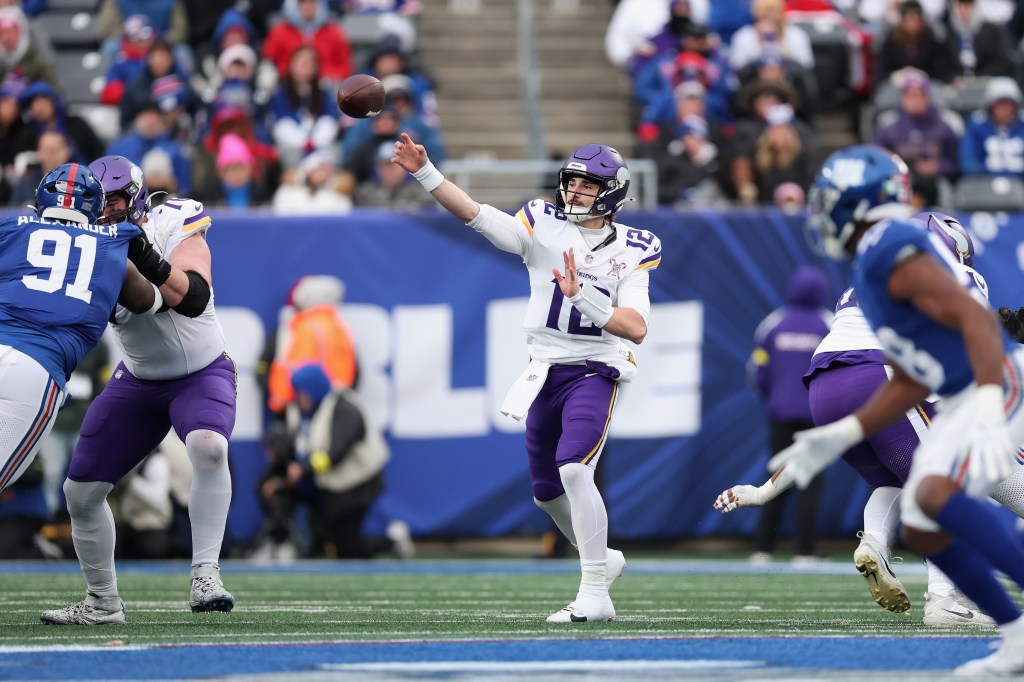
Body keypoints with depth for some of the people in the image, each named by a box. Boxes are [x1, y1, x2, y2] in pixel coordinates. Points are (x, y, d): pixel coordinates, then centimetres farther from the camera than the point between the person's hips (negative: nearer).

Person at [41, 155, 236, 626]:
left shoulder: (175, 227, -19)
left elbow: (195, 299, -32)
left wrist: (152, 263, -44)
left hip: (202, 372, -4)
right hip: (137, 380, 4)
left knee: (208, 447, -35)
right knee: (81, 491, 2)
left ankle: (205, 577, -31)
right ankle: (102, 601, 21)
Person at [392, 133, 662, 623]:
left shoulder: (630, 251, -4)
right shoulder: (544, 227, 1)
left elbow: (636, 329, -14)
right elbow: (475, 214, -11)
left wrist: (581, 295, -26)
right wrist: (425, 173, -23)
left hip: (594, 374, -4)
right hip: (545, 375, 4)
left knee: (573, 470, -24)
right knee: (546, 491, 15)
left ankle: (595, 595, -19)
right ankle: (602, 559, 41)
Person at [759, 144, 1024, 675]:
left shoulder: (892, 250, -15)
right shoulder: (872, 265, 17)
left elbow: (975, 318, -25)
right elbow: (909, 383, 23)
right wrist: (840, 437, 22)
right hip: (960, 401, 10)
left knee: (935, 495, -29)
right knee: (922, 532, 8)